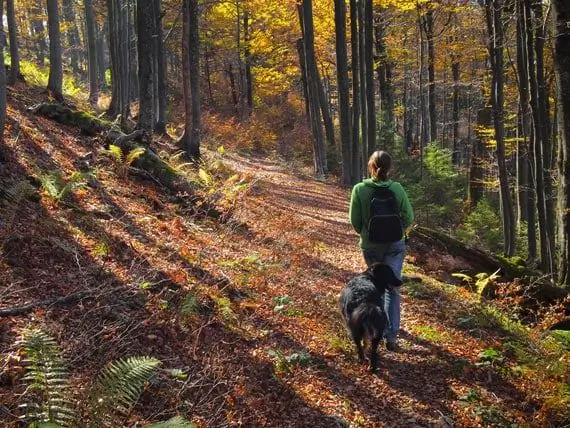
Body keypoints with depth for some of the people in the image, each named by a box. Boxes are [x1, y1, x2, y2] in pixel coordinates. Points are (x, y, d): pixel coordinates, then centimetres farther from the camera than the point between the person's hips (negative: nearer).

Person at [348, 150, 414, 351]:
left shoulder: (359, 189, -14)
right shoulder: (397, 189, -12)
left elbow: (355, 221, -7)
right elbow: (408, 218, -4)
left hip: (370, 245, 1)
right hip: (395, 245, -1)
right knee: (392, 288, 6)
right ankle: (391, 334, 0)